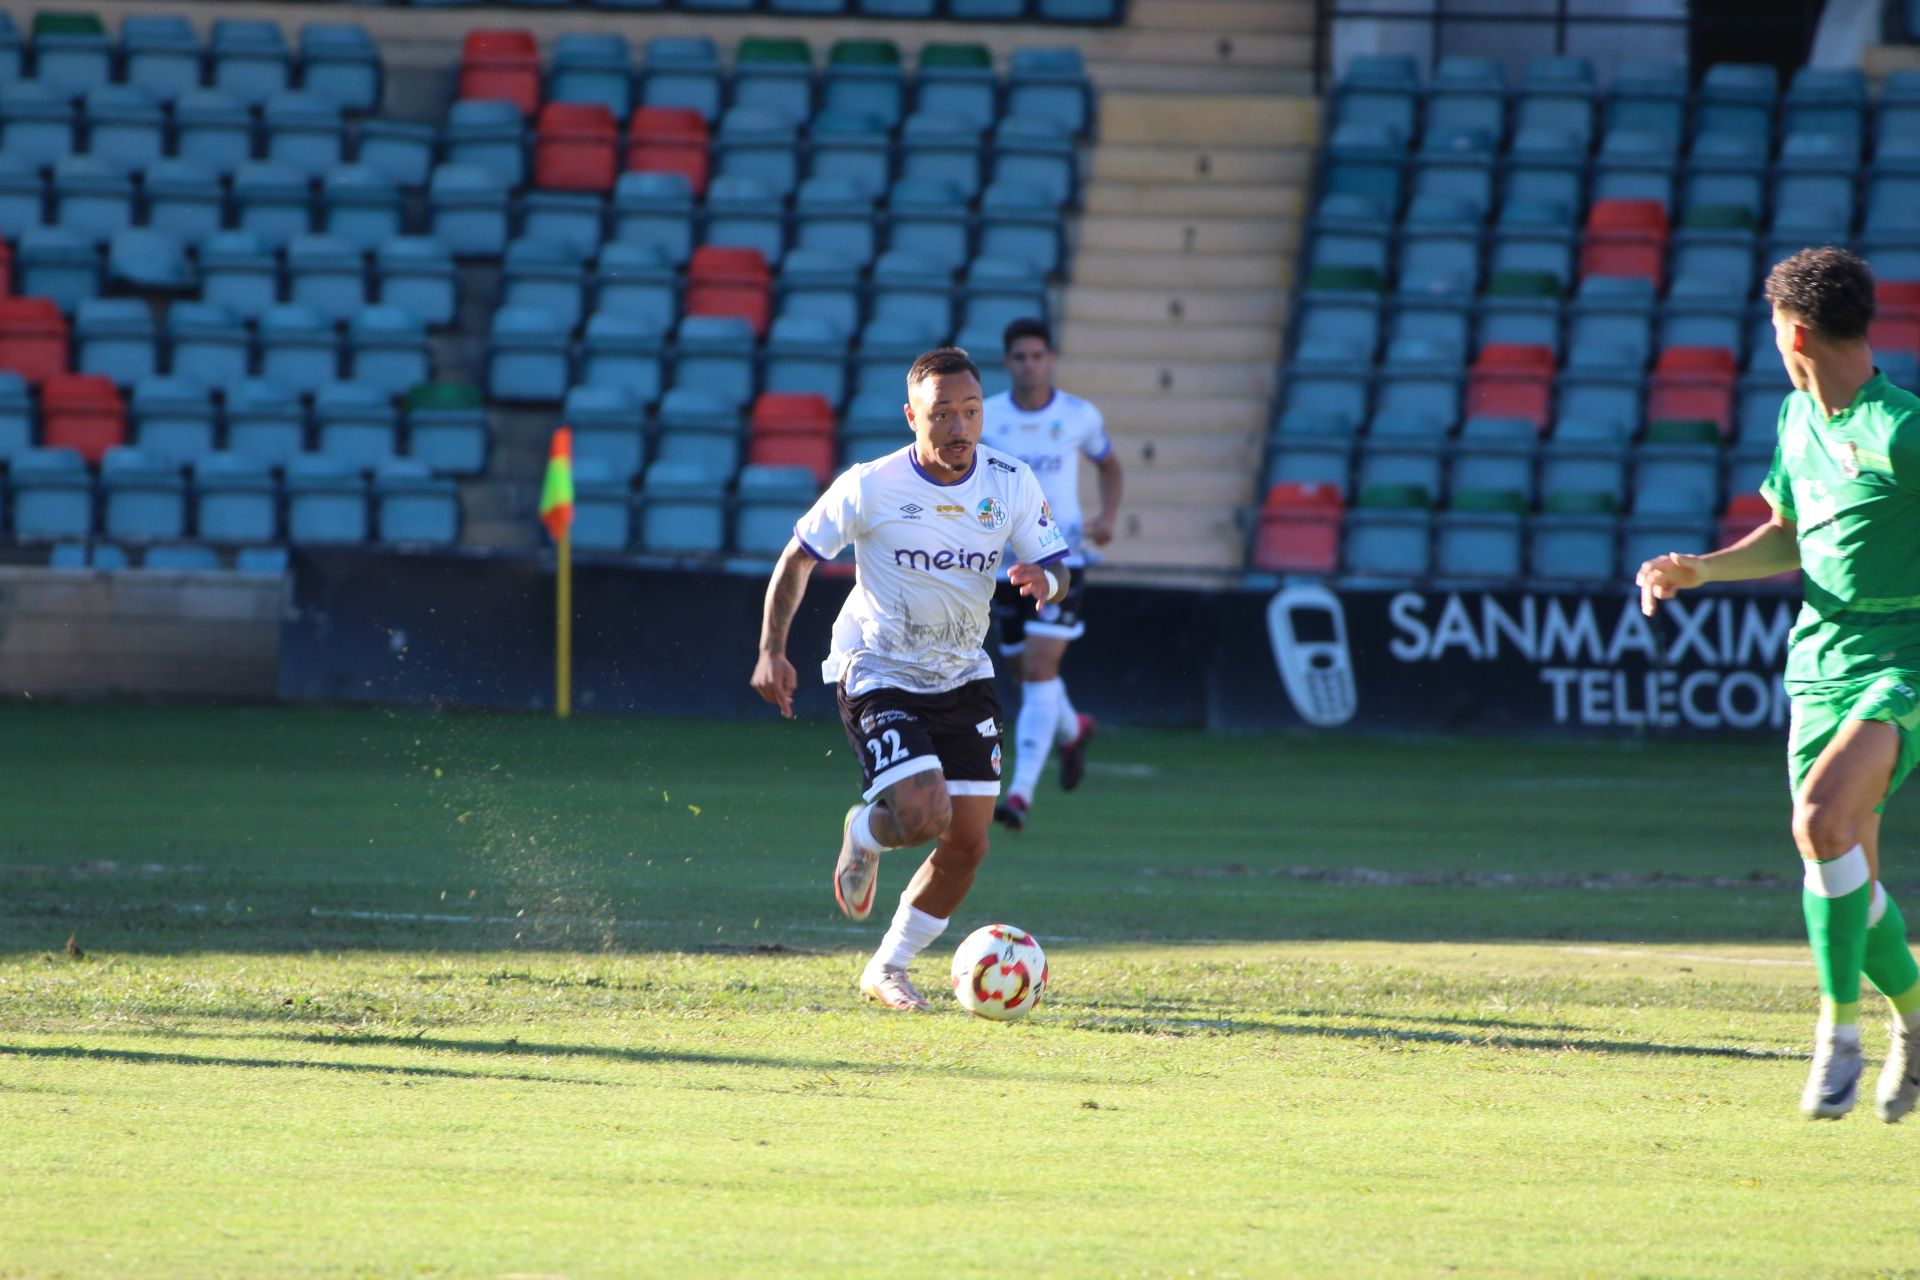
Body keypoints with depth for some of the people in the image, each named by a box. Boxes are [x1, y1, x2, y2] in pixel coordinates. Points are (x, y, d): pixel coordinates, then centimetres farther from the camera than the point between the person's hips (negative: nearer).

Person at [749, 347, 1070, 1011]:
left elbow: (1057, 570, -2)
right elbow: (798, 558, -4)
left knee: (967, 844, 0)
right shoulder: (870, 487, -17)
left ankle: (888, 970, 20)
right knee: (924, 814, -23)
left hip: (963, 676, 5)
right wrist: (772, 650, -12)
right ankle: (863, 835, 15)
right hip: (877, 675, -4)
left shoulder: (1011, 483, -8)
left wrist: (1044, 579, -27)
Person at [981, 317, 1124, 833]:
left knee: (1039, 673, -16)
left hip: (1060, 558, -3)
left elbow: (1108, 465, 17)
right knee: (1029, 674, 15)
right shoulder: (983, 417, -2)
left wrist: (1108, 517, 1)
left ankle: (1021, 792, -19)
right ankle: (1073, 730, 48)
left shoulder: (1080, 417, -1)